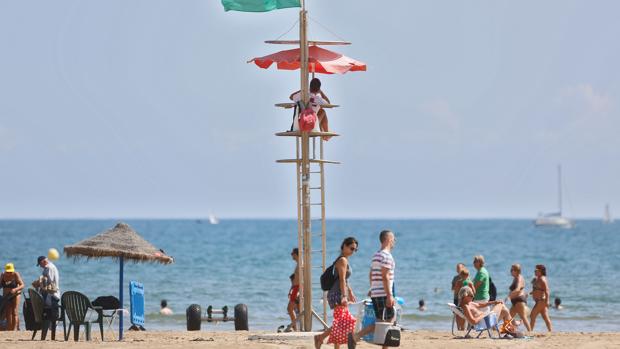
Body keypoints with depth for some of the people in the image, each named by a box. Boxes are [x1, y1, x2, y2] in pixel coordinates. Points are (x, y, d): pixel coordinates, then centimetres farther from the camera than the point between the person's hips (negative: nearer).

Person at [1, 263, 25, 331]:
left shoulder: (16, 275, -12)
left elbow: (22, 285, -19)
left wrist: (15, 289, -35)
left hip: (15, 295, -4)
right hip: (6, 296, 4)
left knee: (14, 312, -11)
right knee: (7, 313, 3)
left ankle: (14, 329, -13)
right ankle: (9, 329, 6)